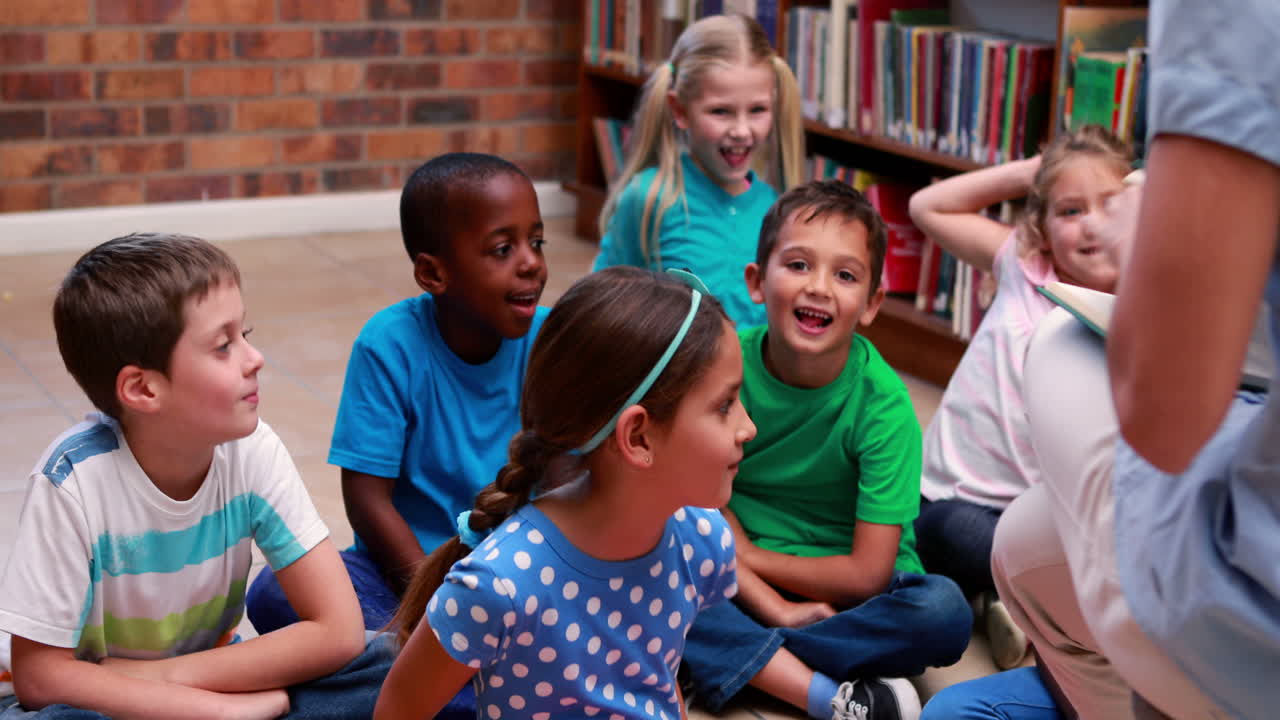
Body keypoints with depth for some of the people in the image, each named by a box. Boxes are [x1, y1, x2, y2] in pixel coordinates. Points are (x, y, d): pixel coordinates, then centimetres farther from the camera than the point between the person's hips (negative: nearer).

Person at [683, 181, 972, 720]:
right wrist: (777, 608, -21)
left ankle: (734, 660, -20)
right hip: (743, 586, 1)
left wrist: (745, 554, -10)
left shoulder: (882, 405, -16)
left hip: (848, 600, -1)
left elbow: (867, 575, -17)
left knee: (943, 612, -31)